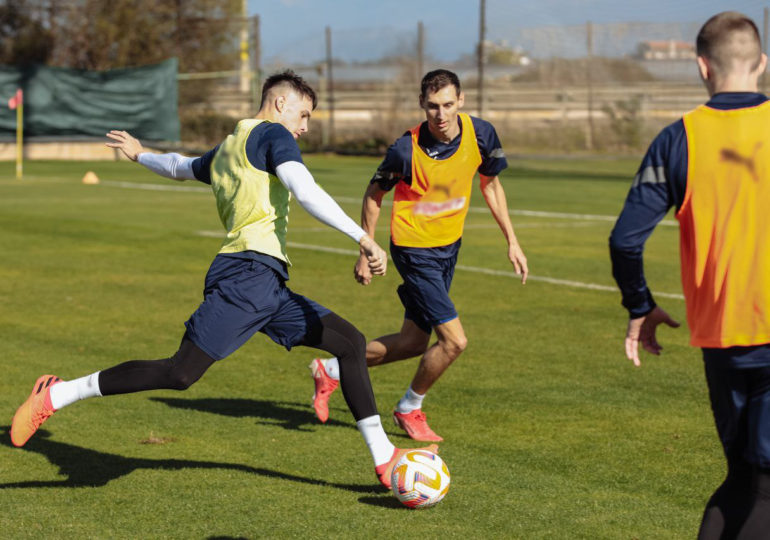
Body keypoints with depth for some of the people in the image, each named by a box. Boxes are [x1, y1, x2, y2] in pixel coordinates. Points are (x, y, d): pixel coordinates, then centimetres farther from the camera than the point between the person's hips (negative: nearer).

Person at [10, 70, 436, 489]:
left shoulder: (226, 150, 27)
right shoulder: (272, 134, 0)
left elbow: (179, 166, 45)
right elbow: (305, 191, -16)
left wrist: (140, 155, 67)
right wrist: (362, 238, -21)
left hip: (268, 287, 10)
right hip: (249, 271, -10)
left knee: (351, 343, 8)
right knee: (181, 372, -16)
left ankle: (384, 458, 8)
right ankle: (57, 395, -8)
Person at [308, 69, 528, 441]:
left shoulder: (480, 134, -10)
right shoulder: (406, 150, -23)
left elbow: (490, 184, 8)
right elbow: (374, 194, -6)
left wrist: (512, 241, 8)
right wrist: (366, 253, -3)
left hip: (449, 248, 6)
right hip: (415, 251, -6)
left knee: (413, 343, 13)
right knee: (454, 341, -11)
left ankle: (332, 370, 32)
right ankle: (409, 409, 14)